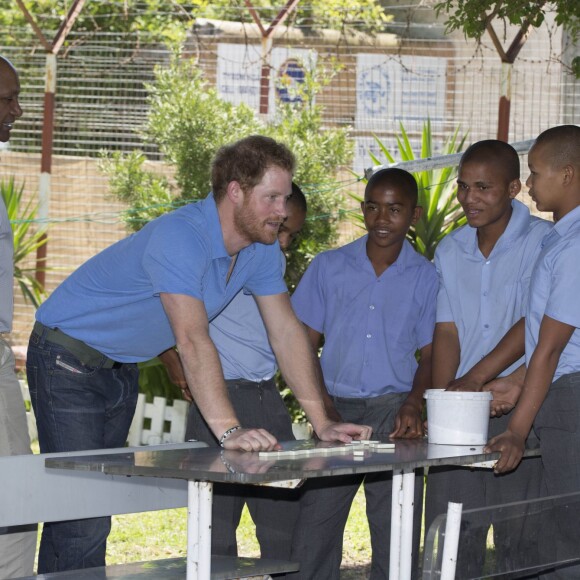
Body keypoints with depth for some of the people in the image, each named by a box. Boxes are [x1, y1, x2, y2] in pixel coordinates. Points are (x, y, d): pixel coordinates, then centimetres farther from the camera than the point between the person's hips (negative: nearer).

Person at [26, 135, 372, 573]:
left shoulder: (261, 249, -3)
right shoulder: (180, 238, -31)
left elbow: (287, 332, -1)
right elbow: (193, 340, -40)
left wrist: (323, 424, -8)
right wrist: (229, 430, -47)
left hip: (122, 369, 9)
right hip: (68, 361, -9)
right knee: (82, 520, -14)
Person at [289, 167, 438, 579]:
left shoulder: (426, 277, 5)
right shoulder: (330, 267, 7)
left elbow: (429, 355, 7)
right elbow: (305, 343, 9)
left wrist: (413, 404, -11)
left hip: (393, 413, -1)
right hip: (336, 409, 1)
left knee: (395, 541, -1)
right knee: (312, 534, -3)